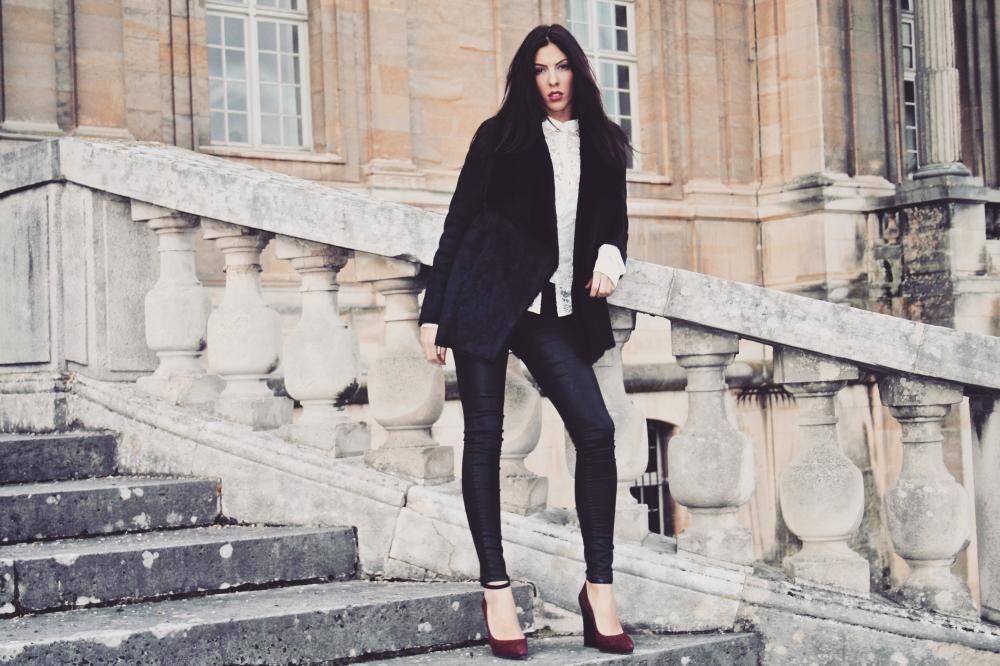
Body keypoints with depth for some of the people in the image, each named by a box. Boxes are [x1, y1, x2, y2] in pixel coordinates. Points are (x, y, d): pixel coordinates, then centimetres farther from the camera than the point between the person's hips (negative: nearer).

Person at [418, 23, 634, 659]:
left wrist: (610, 255, -6)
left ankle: (599, 588, -2)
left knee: (596, 430, -10)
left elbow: (614, 221, 18)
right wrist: (434, 313, -2)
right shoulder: (501, 136, 3)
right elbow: (458, 224, 3)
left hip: (557, 313, 3)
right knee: (485, 436, -2)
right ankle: (496, 589, 5)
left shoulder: (602, 145, 11)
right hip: (486, 298, -2)